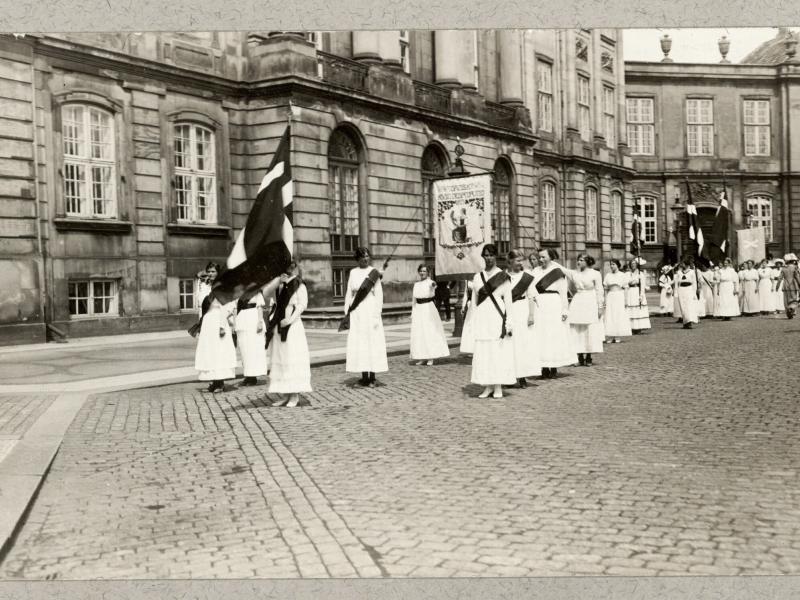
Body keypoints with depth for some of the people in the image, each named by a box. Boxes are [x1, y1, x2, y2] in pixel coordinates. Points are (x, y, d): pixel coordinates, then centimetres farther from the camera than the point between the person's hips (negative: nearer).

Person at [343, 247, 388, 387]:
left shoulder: (374, 272, -2)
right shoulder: (353, 272, 8)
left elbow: (379, 295, -5)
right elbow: (349, 294, 10)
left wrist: (377, 315, -10)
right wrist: (346, 313, 5)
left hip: (370, 310, -3)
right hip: (356, 312, 3)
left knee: (373, 343, 0)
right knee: (359, 343, 4)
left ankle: (372, 378, 6)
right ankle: (364, 377, 11)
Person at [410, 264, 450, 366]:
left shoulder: (430, 282, -4)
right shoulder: (416, 285, 12)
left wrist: (433, 286, -53)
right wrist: (412, 313, 11)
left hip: (428, 308, -5)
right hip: (418, 309, 5)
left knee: (430, 332, -4)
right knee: (418, 334, 3)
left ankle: (431, 358, 2)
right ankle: (421, 358, 9)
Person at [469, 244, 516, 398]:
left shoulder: (503, 276, 1)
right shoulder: (477, 277, 11)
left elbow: (508, 300, -2)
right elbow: (474, 300, 14)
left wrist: (508, 320, -9)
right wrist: (473, 320, 7)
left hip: (498, 316, -3)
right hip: (482, 316, 3)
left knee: (499, 350, -2)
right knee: (482, 351, 2)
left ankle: (498, 387, 5)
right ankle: (487, 386, 10)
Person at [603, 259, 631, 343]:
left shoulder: (623, 275, 4)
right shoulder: (608, 275, 12)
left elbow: (625, 288, 2)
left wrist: (625, 300, -4)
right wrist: (605, 300, 9)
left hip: (619, 296, -3)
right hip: (610, 297, 3)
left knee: (619, 315, -5)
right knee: (610, 316, -2)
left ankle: (618, 337, 0)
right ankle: (612, 337, 1)